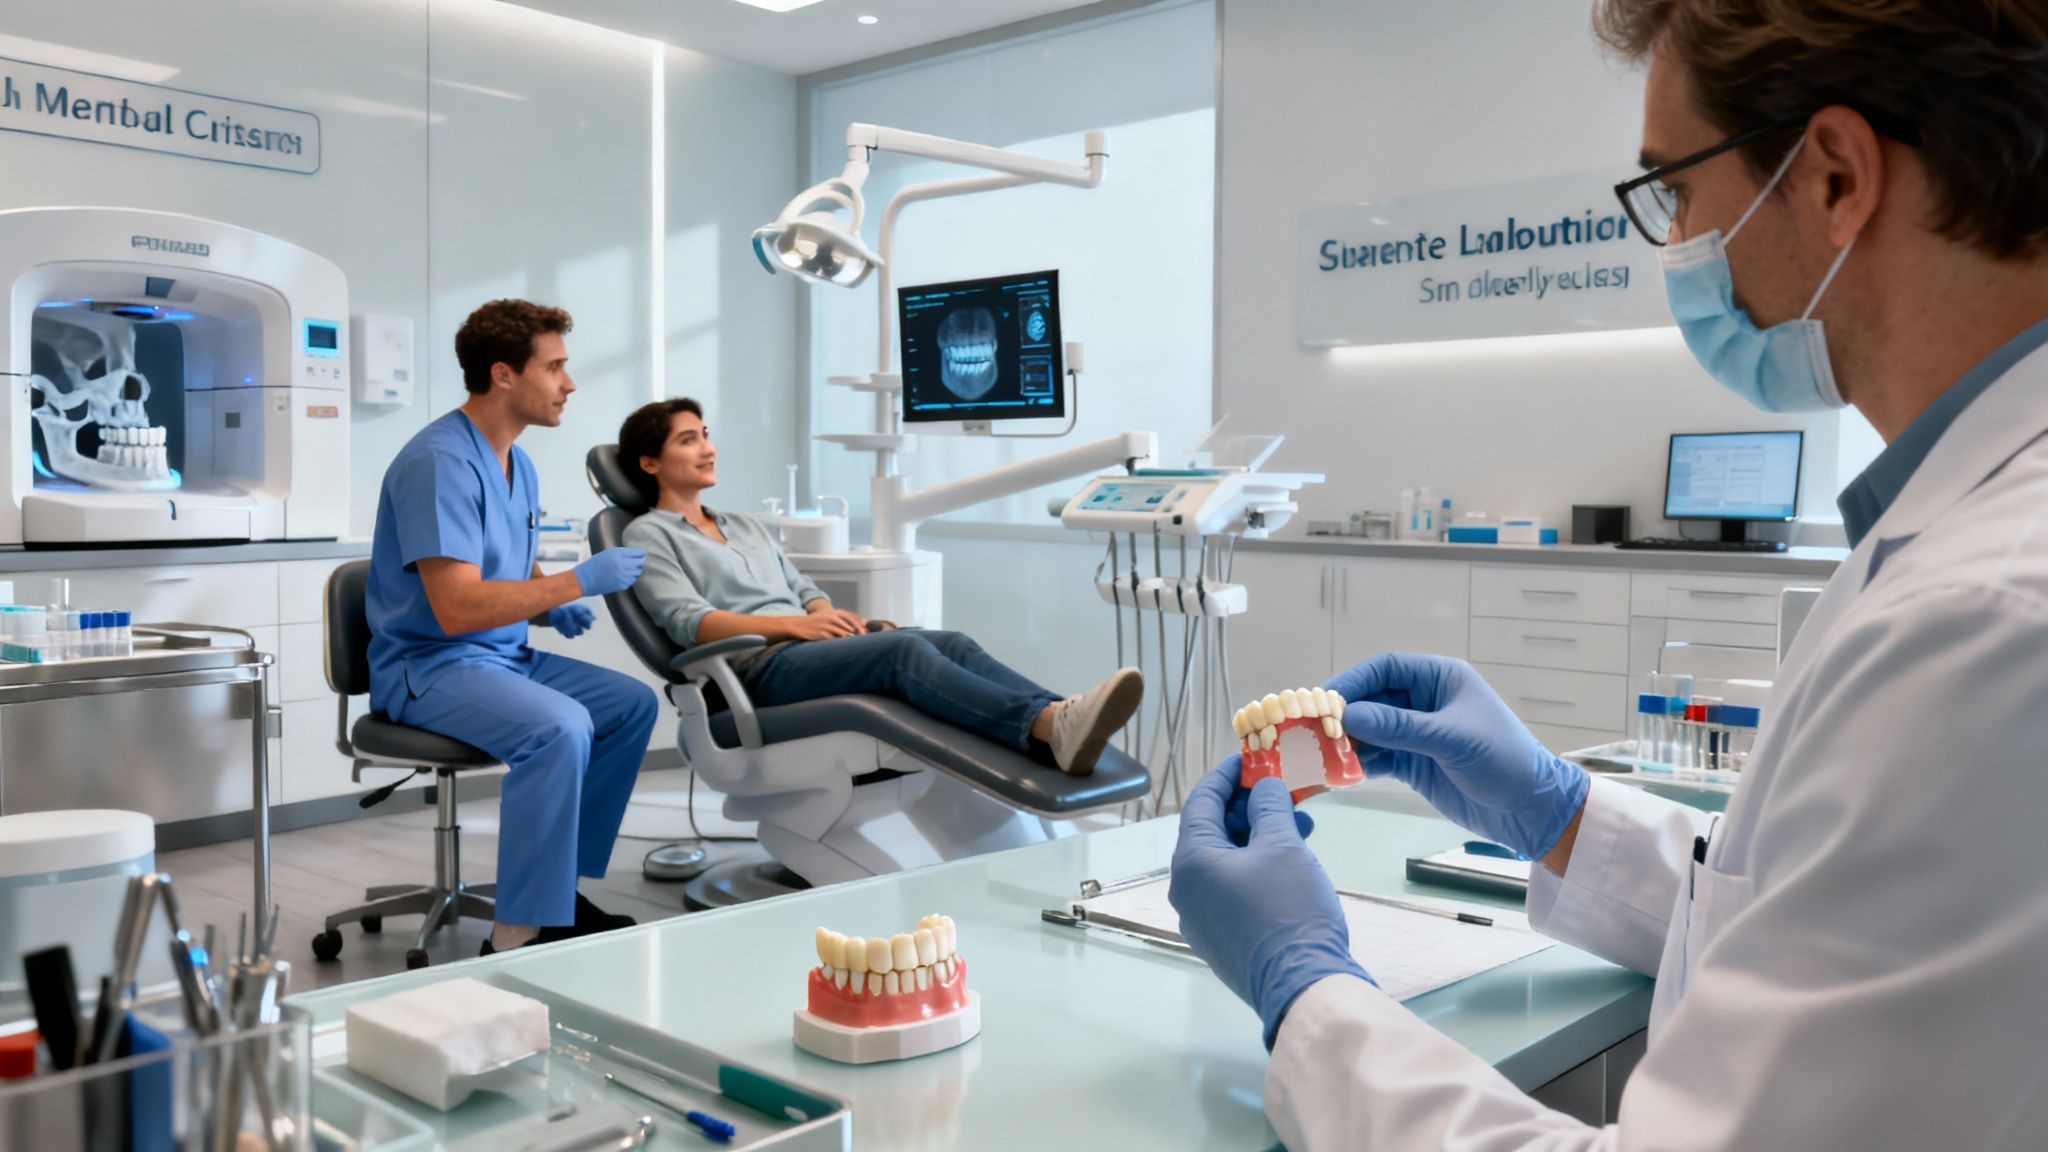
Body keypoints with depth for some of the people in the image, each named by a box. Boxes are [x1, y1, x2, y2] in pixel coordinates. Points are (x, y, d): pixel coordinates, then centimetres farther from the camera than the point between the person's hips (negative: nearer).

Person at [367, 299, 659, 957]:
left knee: (633, 703, 3)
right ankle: (519, 938, -23)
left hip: (504, 655, 10)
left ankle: (559, 884, 10)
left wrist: (553, 606, -1)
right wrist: (578, 581, -23)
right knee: (560, 728, -31)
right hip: (429, 665, -10)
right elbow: (457, 608, -28)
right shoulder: (441, 462, -20)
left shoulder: (518, 464, 11)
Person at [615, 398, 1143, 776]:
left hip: (809, 644, 7)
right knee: (904, 648, -34)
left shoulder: (747, 527, 32)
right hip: (759, 666, -7)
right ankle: (1052, 727, -56)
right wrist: (793, 623, -17)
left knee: (952, 642, -23)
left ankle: (1061, 723, -47)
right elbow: (688, 621, -6)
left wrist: (838, 619, -2)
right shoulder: (648, 535, 10)